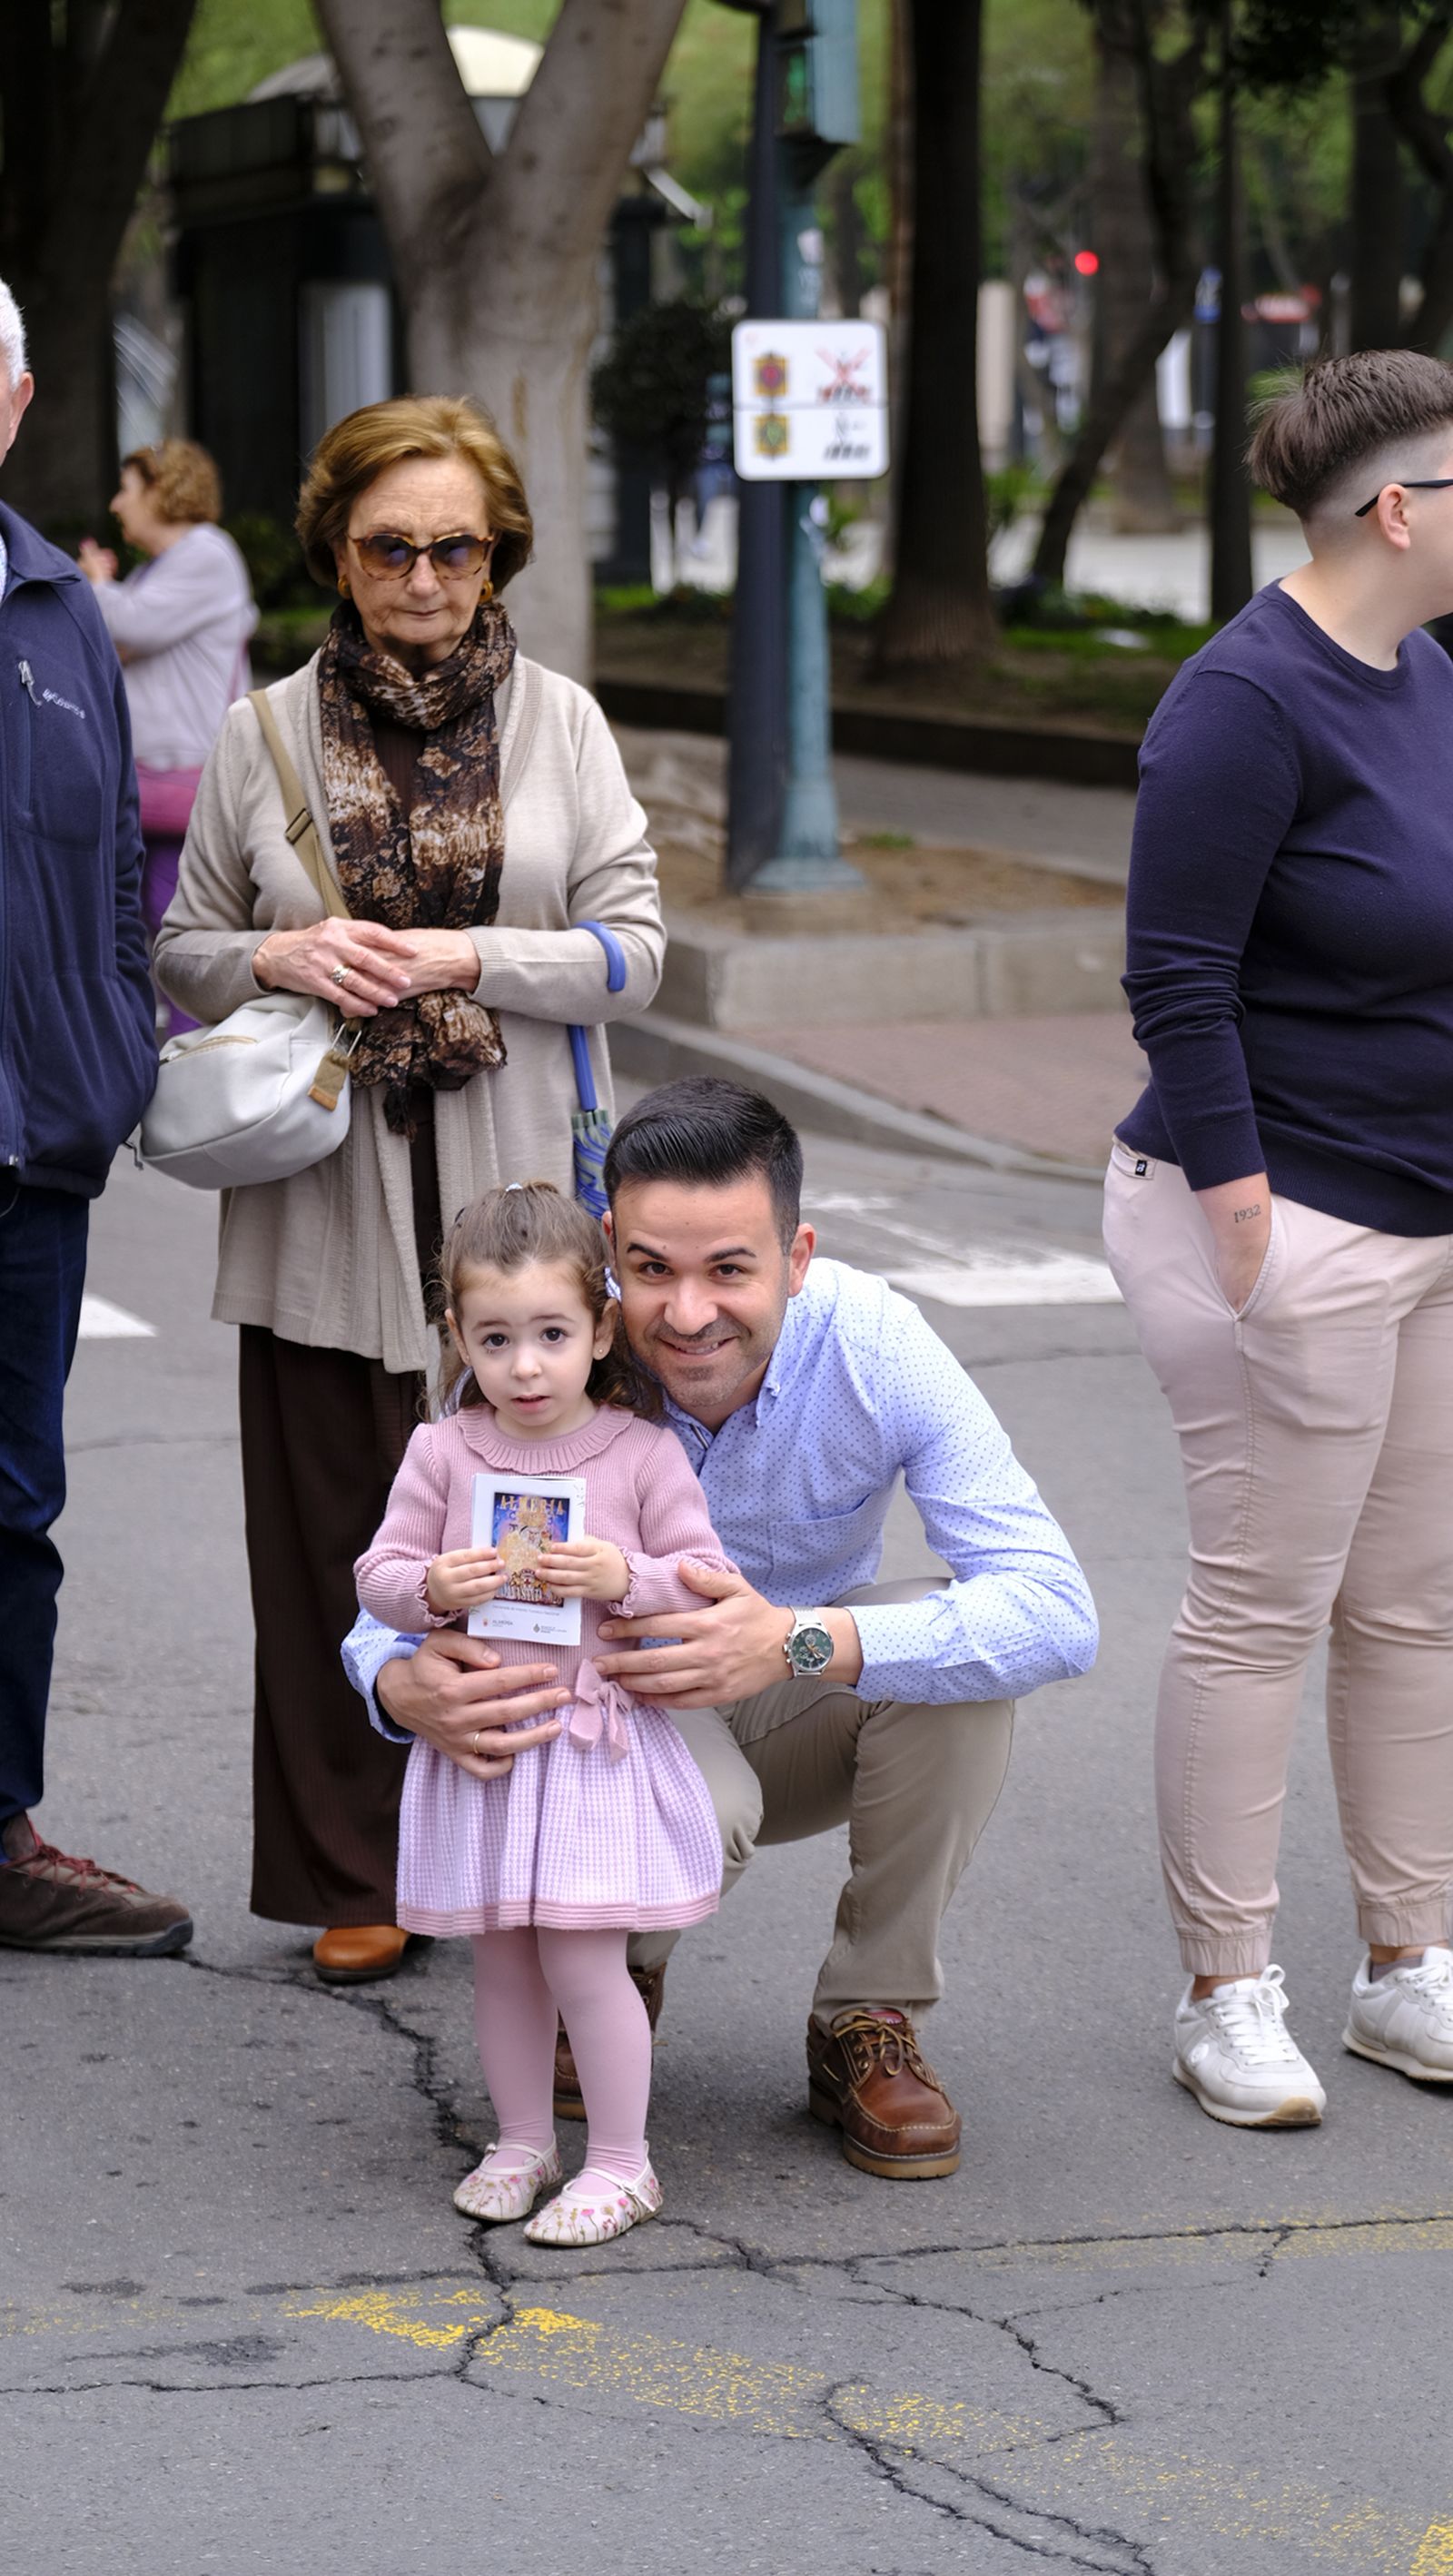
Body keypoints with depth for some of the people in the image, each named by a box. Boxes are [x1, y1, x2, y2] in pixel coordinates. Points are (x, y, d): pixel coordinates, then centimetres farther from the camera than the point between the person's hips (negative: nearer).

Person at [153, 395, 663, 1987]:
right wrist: (278, 959, -8)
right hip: (327, 1196, 1)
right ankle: (354, 1876, 15)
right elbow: (180, 952, 13)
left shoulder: (561, 722, 7)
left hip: (517, 1194, -1)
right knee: (335, 1538, 3)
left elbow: (634, 949, 2)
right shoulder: (266, 734, 8)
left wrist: (467, 961, -12)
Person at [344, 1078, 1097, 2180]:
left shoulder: (874, 1346, -25)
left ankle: (868, 2025, -9)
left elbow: (1056, 1610, -32)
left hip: (800, 1726, 2)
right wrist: (407, 1687, -43)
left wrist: (802, 1640, -46)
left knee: (963, 1642, -29)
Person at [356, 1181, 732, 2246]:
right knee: (502, 1958, 12)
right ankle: (524, 2141, 29)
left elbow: (710, 1582, -2)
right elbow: (379, 1571, 5)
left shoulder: (643, 1454, -5)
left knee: (581, 1958, -6)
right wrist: (431, 1587, -16)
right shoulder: (442, 1452, 1)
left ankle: (620, 2162, 8)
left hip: (597, 1742, -3)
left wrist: (627, 1578, -19)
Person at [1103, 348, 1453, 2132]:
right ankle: (1226, 1998, 10)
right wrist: (1237, 1215, -19)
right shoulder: (1249, 702, -16)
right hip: (1293, 1218, -8)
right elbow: (1178, 981, -18)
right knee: (1261, 1612, 0)